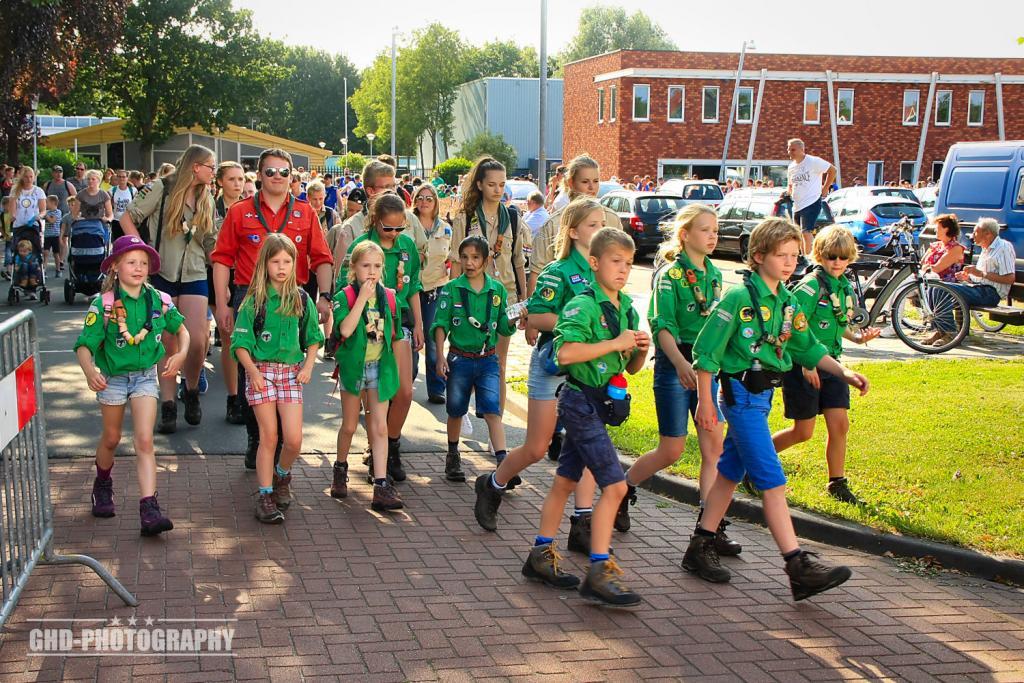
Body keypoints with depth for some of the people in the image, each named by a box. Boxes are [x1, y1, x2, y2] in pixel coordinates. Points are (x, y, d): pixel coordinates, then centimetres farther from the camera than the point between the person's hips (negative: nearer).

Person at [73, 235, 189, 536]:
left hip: (145, 376, 1)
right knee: (111, 438, 18)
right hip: (112, 376, -1)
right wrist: (90, 372, -41)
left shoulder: (159, 301, -7)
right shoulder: (104, 304, -15)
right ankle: (102, 486, 48)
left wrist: (181, 353, -8)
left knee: (144, 441, -12)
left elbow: (181, 329, 12)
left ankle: (149, 510, -17)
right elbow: (84, 344, -21)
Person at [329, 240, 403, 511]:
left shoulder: (389, 297, 3)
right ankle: (340, 469, 36)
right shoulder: (345, 296, -8)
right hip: (353, 366, -2)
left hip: (380, 367, 2)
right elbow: (345, 329, -25)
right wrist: (362, 297, -24)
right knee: (350, 426, 11)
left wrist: (390, 365, 6)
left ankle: (381, 487, -5)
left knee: (380, 428, -2)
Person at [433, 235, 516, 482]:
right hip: (459, 358, 0)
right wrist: (440, 356, -15)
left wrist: (513, 320, -14)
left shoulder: (497, 290, 3)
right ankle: (453, 456, 32)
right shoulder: (452, 289, -2)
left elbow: (504, 328, 8)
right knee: (456, 410, 11)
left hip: (487, 359, 0)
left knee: (492, 410, -10)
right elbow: (441, 324, -5)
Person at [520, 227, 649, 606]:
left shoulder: (627, 310, 11)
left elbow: (631, 368, 19)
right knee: (614, 485, -12)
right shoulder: (583, 306, -14)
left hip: (600, 405, 8)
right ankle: (599, 572, -8)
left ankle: (541, 556, 25)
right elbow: (565, 353, -28)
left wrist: (641, 351, -3)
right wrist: (615, 343, -24)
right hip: (581, 401, -8)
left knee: (565, 480, 15)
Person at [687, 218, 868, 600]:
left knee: (731, 472, 14)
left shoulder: (788, 303, 10)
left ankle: (701, 547, 25)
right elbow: (706, 350, -12)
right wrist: (705, 401, -13)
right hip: (740, 393, -8)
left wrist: (844, 373, 5)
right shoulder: (740, 297, -13)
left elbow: (808, 348, 18)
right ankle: (799, 568, -12)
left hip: (763, 394, 8)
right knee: (772, 480, -11)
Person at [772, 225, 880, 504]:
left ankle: (837, 484, 14)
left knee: (839, 424, 1)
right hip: (803, 365, -7)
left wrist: (857, 337, 3)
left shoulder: (845, 287, 8)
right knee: (803, 432, 0)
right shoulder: (812, 285, -15)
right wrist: (807, 364, -20)